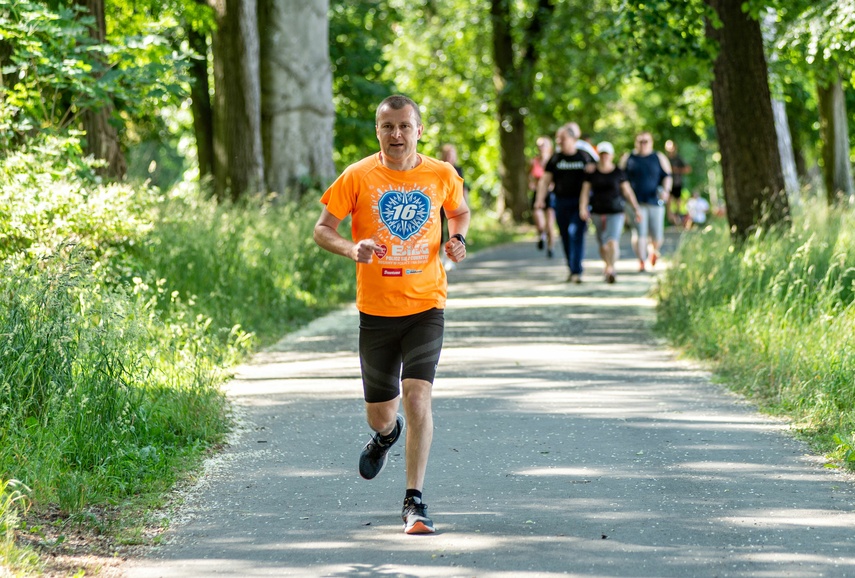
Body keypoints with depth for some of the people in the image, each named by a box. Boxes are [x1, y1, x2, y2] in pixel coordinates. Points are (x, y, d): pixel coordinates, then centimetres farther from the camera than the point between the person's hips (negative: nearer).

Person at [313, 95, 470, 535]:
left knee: (417, 398, -18)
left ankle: (414, 502, -11)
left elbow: (460, 213, 20)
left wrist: (458, 240, -2)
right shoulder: (358, 177, -5)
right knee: (379, 413, 11)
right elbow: (322, 230, 0)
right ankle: (386, 433, 52)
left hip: (425, 305, -1)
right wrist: (352, 249, -21)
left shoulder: (442, 176, 0)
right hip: (376, 309, 1)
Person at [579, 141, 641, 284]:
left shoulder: (619, 173, 2)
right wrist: (583, 208, -18)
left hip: (616, 212, -2)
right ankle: (607, 265, 33)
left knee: (612, 241, -18)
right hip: (598, 212, 2)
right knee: (602, 243, 10)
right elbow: (585, 192, -3)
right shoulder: (592, 173, 3)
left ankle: (611, 269, -24)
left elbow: (627, 192, 8)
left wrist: (636, 209, 7)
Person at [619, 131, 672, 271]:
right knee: (639, 233, -13)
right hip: (636, 203, -1)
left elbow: (667, 176, 8)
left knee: (657, 237, 1)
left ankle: (653, 249, 34)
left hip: (655, 202, 1)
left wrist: (666, 190, -11)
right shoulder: (628, 159, 10)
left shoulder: (659, 158, 9)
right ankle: (641, 262, -6)